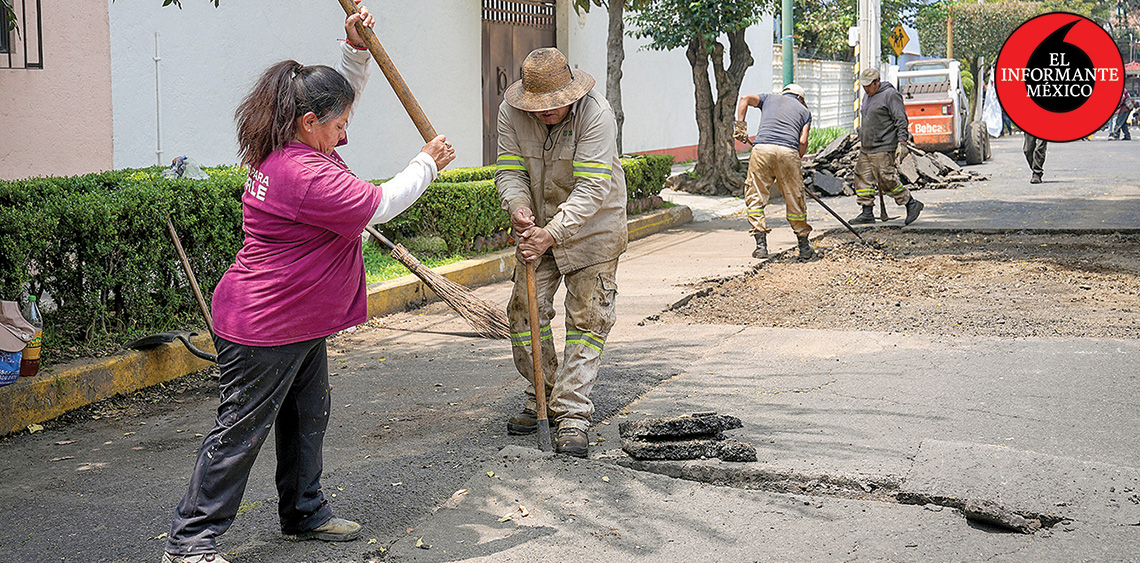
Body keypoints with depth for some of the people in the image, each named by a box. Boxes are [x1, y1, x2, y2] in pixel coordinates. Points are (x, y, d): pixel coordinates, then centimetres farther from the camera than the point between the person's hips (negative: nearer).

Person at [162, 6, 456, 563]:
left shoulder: (291, 151, 5)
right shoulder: (305, 174, -27)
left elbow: (338, 97, 21)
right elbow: (380, 205, -20)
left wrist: (355, 49, 5)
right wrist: (427, 164, -6)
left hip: (300, 324, 11)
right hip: (264, 329, -11)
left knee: (308, 417, 19)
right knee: (240, 431, -4)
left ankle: (304, 512, 34)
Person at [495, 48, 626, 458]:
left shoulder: (596, 114, -27)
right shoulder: (511, 112, -13)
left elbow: (592, 189, -31)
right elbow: (509, 170, -9)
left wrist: (552, 234, -39)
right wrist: (518, 207, -31)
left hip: (591, 227, -4)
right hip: (538, 225, 4)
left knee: (588, 317, -6)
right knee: (525, 310, 4)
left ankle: (573, 415, -5)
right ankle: (541, 399, 20)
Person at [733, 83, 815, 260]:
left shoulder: (769, 98, 29)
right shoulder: (804, 111, 26)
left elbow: (745, 99, 11)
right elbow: (803, 142, 11)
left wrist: (740, 125, 10)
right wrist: (796, 161, 21)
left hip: (762, 148, 0)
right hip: (789, 152, 0)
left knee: (755, 197, 8)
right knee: (795, 201, 11)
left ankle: (761, 245, -2)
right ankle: (804, 247, 19)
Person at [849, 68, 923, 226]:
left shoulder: (890, 95, -10)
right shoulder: (868, 96, 18)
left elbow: (901, 121, -14)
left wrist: (901, 143, -20)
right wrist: (862, 142, 26)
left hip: (884, 149, -9)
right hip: (866, 149, 9)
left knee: (887, 181, -10)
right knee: (863, 179, 5)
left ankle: (912, 204, 4)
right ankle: (867, 213, 11)